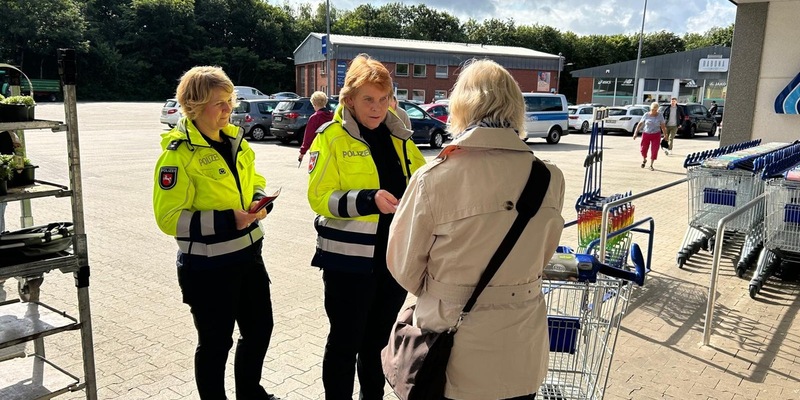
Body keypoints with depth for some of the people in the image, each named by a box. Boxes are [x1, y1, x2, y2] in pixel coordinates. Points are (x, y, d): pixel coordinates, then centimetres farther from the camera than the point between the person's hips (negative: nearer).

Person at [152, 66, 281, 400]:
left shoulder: (235, 140, 6)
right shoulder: (178, 154, -16)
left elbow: (253, 182, 19)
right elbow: (169, 218, -19)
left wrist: (259, 200, -4)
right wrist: (226, 220, -27)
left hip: (248, 254, 8)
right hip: (207, 266, -7)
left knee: (260, 329, 20)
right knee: (215, 343, 9)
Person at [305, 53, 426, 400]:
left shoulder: (399, 137, 8)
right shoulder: (331, 138, -7)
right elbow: (320, 198, -13)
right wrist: (369, 200, -28)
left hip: (394, 256, 5)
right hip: (349, 259, -5)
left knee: (379, 340, 20)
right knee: (345, 342, 8)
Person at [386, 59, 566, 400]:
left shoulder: (432, 179, -19)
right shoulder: (549, 179, -10)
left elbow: (404, 266, -7)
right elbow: (543, 255, 5)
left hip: (452, 352, -2)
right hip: (522, 354, 3)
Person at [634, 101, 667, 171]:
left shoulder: (660, 116, -4)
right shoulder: (646, 115, -4)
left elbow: (663, 126, -1)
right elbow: (640, 124, -1)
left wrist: (665, 135, -2)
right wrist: (635, 133, -6)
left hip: (656, 135, -1)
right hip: (646, 134, 1)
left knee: (654, 151, -5)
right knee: (643, 149, 7)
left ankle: (651, 165, 8)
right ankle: (644, 160, 38)